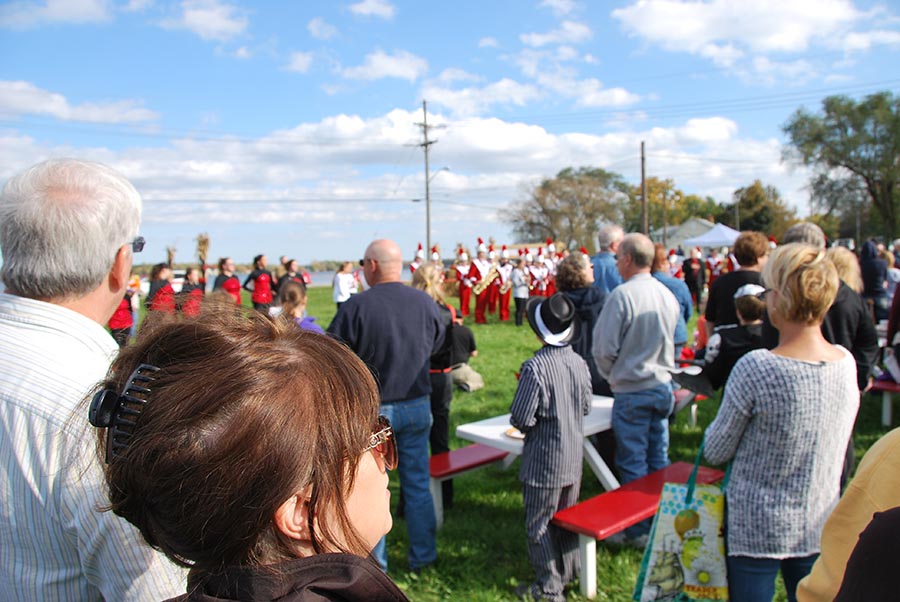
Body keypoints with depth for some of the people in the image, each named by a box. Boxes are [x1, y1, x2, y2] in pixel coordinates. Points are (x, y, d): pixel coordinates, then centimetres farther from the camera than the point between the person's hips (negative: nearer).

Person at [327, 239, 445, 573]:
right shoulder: (425, 302, -6)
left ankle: (375, 563, 24)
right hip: (417, 406, 4)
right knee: (418, 483, 16)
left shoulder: (357, 305, -19)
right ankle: (422, 556, 29)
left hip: (372, 408, -3)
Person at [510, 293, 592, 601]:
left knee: (539, 525, 9)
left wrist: (522, 424, 0)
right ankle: (568, 573, 36)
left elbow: (521, 419, -21)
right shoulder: (579, 363, -4)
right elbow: (586, 407, 7)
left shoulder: (535, 367, -25)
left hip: (544, 461, -7)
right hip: (573, 458, 7)